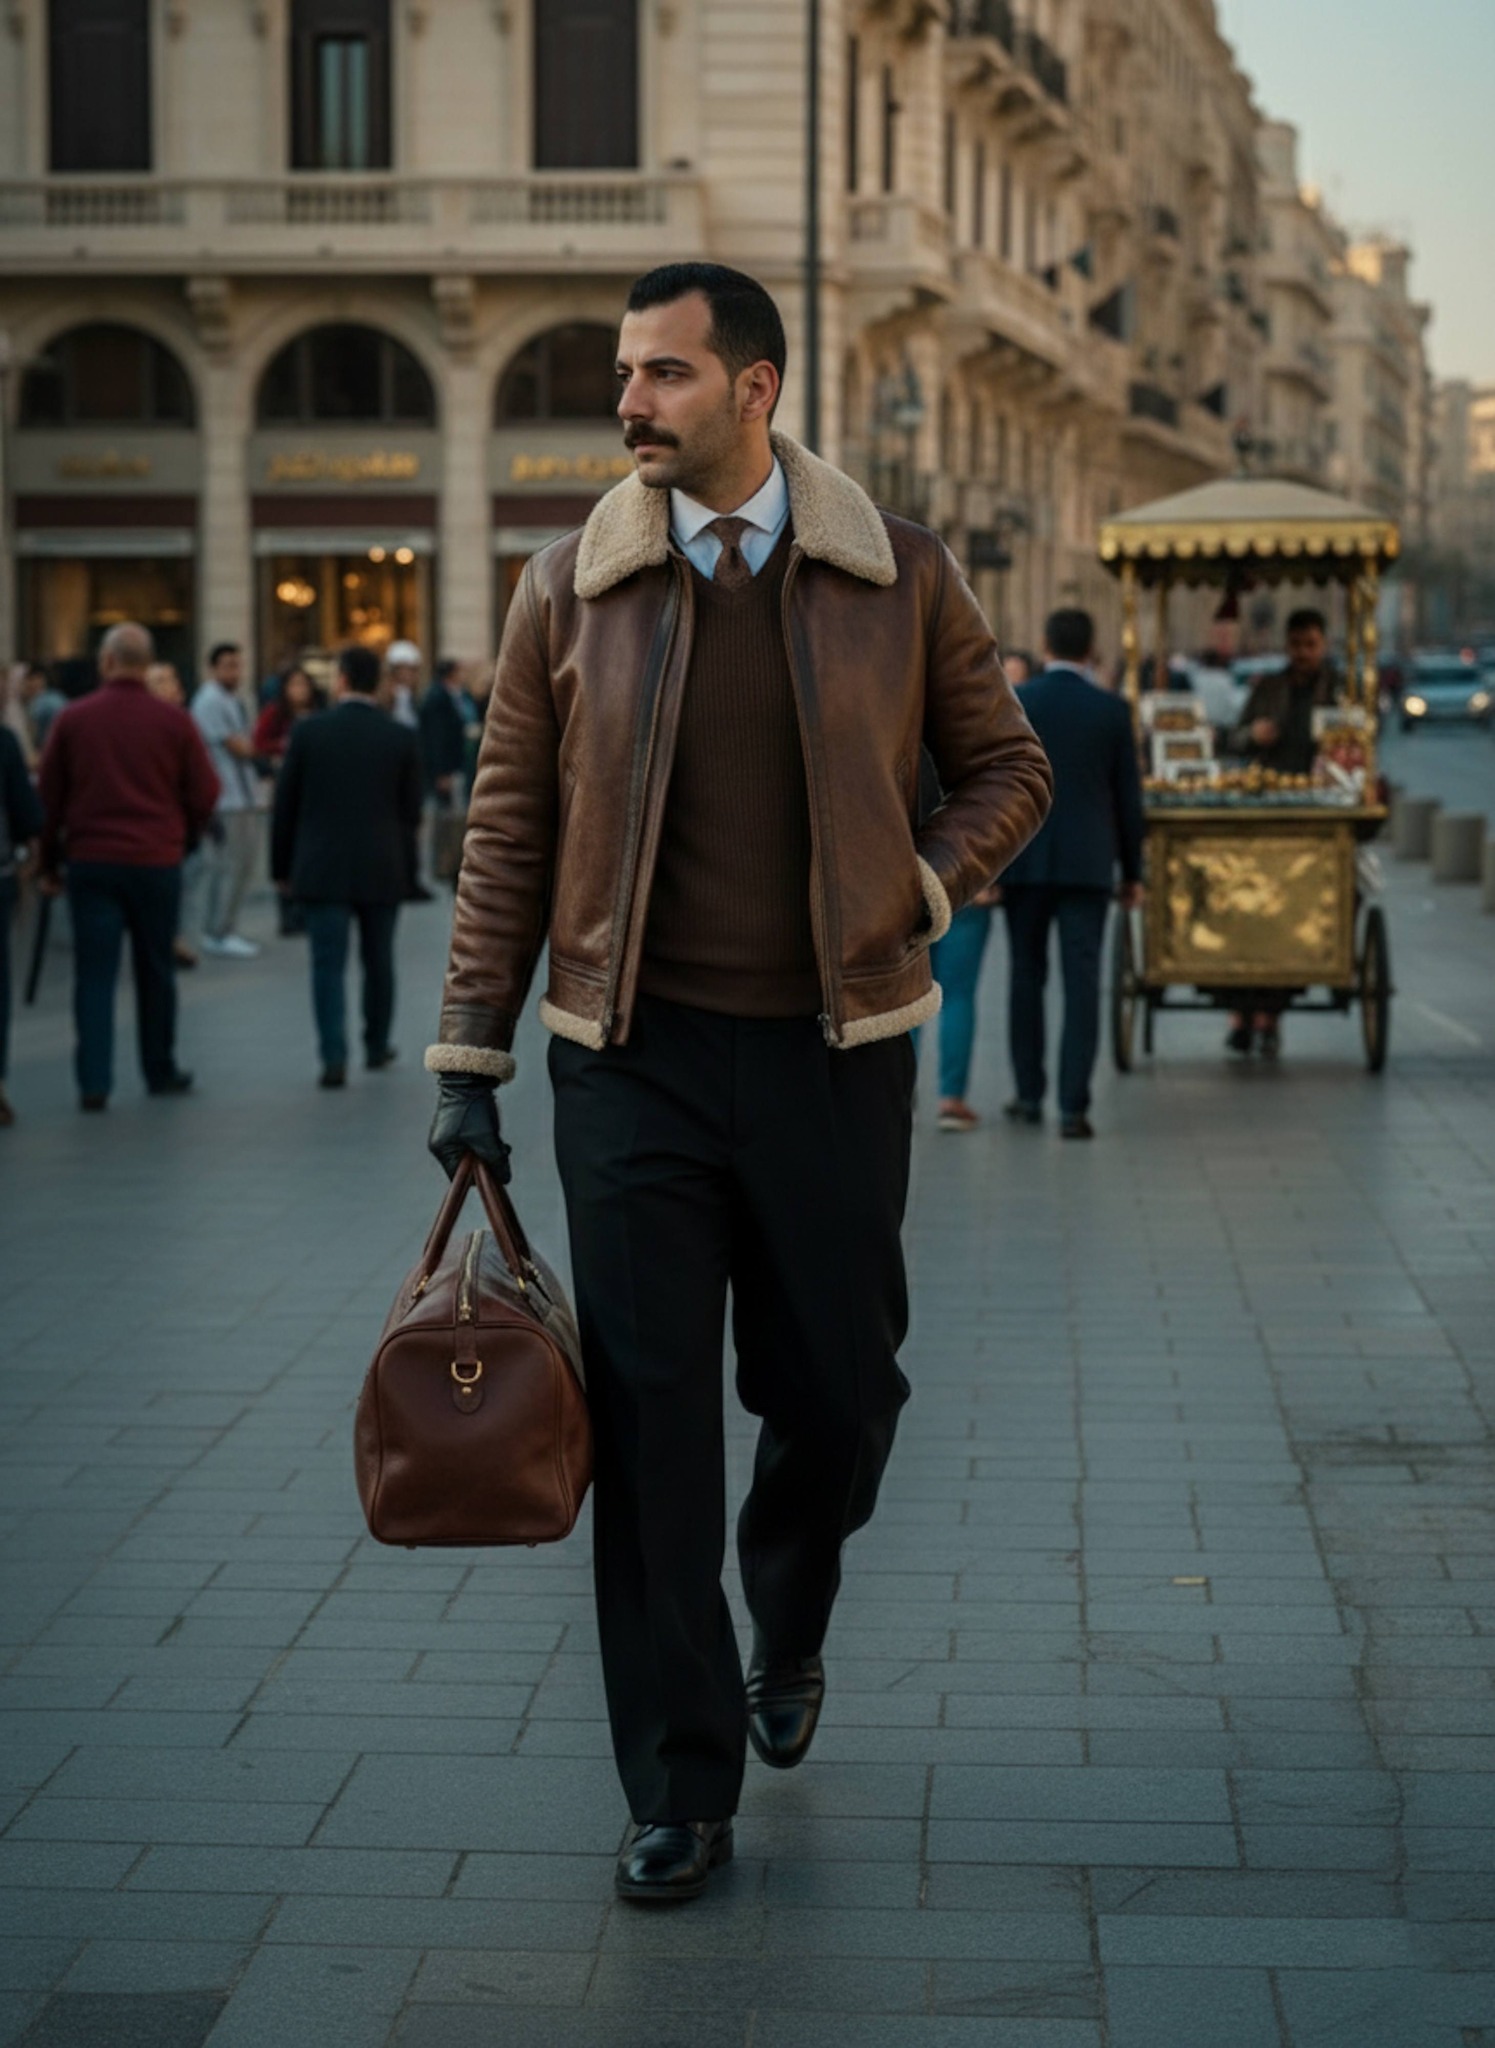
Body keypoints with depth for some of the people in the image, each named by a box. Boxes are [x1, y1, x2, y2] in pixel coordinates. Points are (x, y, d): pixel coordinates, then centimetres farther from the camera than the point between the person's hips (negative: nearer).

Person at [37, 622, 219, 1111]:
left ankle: (93, 1081, -7)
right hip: (157, 863, 0)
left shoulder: (72, 719, -2)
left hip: (90, 863, 0)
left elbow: (49, 796, 2)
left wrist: (50, 863, 11)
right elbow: (204, 794, 0)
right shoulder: (173, 722, -3)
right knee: (155, 972, 13)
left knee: (94, 975, 1)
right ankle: (160, 1072, 23)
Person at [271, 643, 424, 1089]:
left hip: (321, 869, -2)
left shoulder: (308, 732, -4)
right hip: (383, 872, 2)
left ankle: (334, 1057, -13)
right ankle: (377, 1047, 29)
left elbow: (284, 805, -1)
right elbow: (411, 812, 2)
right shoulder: (403, 739, -1)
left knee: (329, 965, -2)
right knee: (378, 962, 16)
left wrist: (282, 867, 9)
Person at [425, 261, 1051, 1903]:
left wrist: (919, 894, -5)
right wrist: (470, 1059, 2)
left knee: (838, 1391, 8)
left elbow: (1007, 766, 13)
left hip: (834, 1048, 1)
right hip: (634, 1057, 0)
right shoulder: (569, 589, 1)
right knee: (650, 1417, -2)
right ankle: (680, 1794, 8)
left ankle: (788, 1632, 42)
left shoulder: (900, 578, 1)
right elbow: (508, 830, 5)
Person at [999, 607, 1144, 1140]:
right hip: (1088, 863, 0)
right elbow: (1128, 796, 3)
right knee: (1081, 983, -1)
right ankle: (1073, 1106, -7)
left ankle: (1029, 1096, 19)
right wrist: (1132, 871, 12)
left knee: (1026, 977, 13)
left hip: (1024, 860, 0)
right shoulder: (1112, 710, 0)